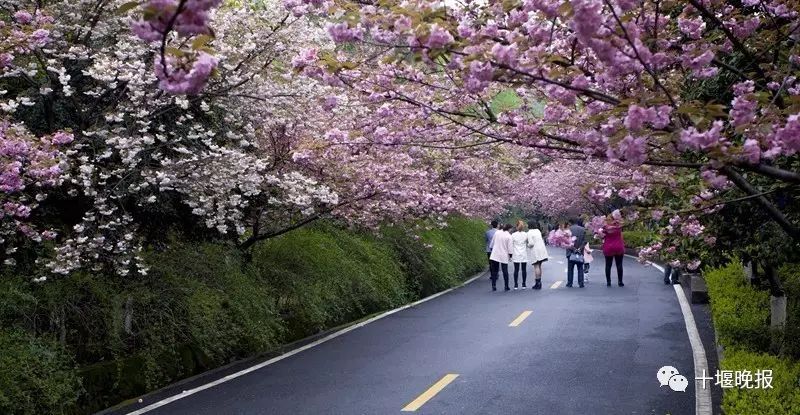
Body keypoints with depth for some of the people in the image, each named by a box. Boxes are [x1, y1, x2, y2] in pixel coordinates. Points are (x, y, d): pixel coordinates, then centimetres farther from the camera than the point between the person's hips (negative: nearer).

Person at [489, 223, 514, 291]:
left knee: (494, 271, 8)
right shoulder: (509, 236, -10)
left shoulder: (497, 233, 1)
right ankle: (506, 287, 9)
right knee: (505, 272, 6)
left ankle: (493, 286, 5)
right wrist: (510, 256, 3)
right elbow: (510, 248, -9)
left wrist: (492, 249, 23)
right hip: (504, 256, -3)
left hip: (495, 255, 3)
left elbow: (492, 243, 10)